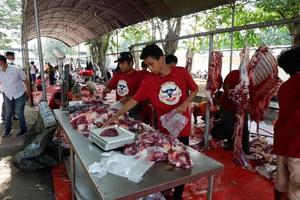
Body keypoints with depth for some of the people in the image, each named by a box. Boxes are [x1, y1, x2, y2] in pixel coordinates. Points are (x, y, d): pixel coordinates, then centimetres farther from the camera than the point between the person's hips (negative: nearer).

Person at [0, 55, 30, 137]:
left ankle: (23, 130, 18)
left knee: (19, 112, 1)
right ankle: (7, 130, 29)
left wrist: (28, 91, -4)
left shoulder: (16, 70, -16)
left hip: (19, 95, -4)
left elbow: (25, 80, -8)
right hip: (8, 96, 4)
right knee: (8, 113, 11)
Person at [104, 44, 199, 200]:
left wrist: (184, 104, -14)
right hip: (164, 129, 0)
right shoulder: (148, 80, -9)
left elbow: (195, 90, 3)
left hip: (182, 126, 0)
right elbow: (134, 100, -8)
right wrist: (115, 116, -14)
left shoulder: (181, 72, -9)